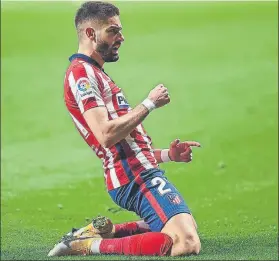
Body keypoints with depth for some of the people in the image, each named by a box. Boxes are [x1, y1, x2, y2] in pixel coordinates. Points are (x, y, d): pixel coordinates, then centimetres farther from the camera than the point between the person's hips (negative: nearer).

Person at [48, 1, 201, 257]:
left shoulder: (94, 74, 21)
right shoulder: (81, 74, -11)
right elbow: (106, 135, -24)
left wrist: (167, 154, 17)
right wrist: (149, 104, -14)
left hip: (143, 172, 11)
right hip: (136, 178, -11)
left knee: (188, 228, 28)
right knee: (187, 244, -24)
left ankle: (105, 230, 14)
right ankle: (89, 244, -15)